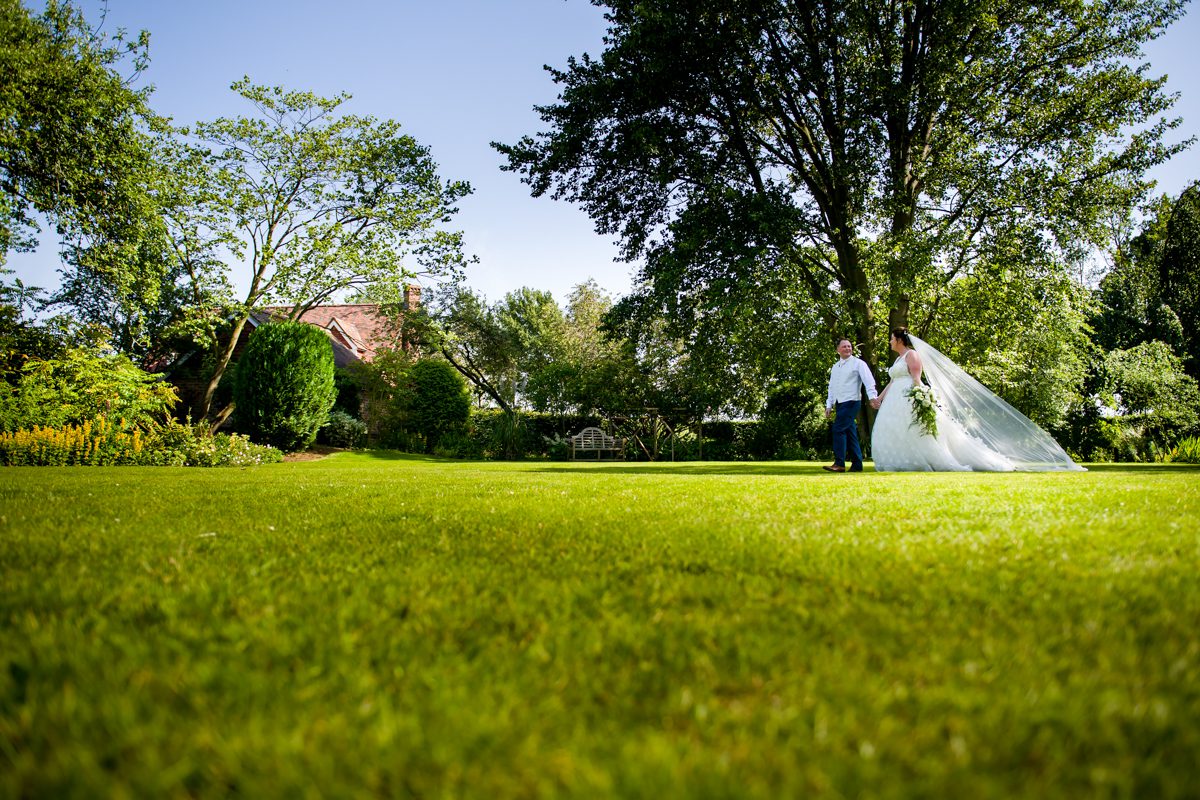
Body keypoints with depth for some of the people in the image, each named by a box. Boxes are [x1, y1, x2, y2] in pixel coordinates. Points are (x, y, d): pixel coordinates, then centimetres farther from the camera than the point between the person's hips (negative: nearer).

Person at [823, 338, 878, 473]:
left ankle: (839, 464, -16)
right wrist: (829, 405, 16)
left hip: (851, 402, -7)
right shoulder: (835, 367, 18)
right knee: (850, 433, 8)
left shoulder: (858, 363, -3)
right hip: (840, 404, 7)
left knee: (838, 429, -17)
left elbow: (868, 380, -14)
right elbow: (831, 387, 21)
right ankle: (857, 465, 11)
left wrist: (873, 396, -27)